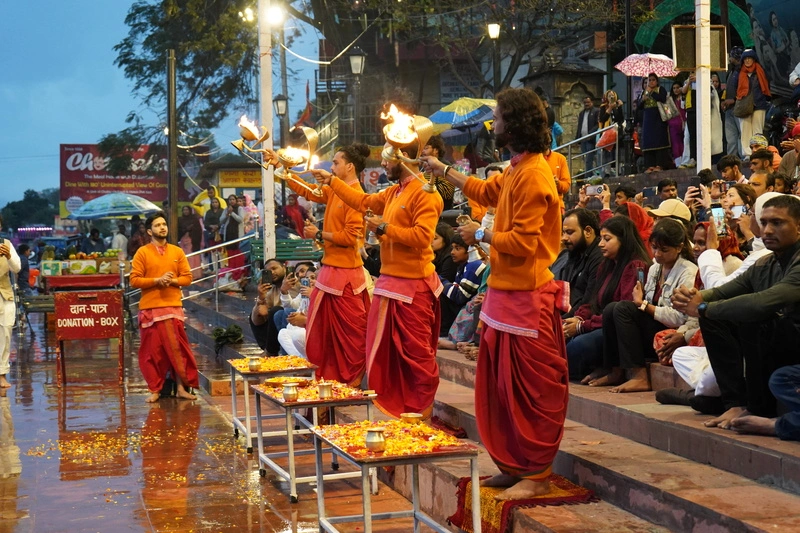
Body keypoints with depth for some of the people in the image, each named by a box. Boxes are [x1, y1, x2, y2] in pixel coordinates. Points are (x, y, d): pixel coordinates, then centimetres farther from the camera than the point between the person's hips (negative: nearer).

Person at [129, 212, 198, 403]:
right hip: (149, 308, -2)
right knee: (153, 351, 3)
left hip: (173, 307, 2)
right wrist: (157, 280, -15)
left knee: (177, 348, 0)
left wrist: (173, 281, -11)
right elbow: (134, 280, -4)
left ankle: (182, 387, 6)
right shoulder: (142, 252, 1)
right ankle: (155, 390, 12)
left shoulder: (177, 251, 9)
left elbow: (187, 277, 9)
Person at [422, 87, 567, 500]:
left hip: (526, 299, -10)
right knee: (501, 388, 14)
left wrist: (481, 235, -9)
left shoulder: (533, 176, -18)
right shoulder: (516, 171, 12)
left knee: (532, 391, -2)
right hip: (505, 295, 10)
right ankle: (513, 466, 24)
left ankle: (537, 476, 7)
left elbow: (523, 242, -22)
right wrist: (444, 171, 35)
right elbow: (487, 191, 32)